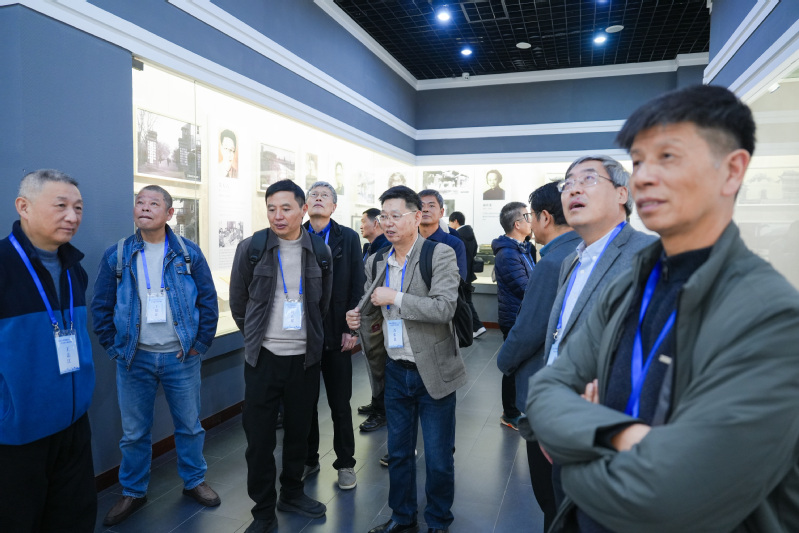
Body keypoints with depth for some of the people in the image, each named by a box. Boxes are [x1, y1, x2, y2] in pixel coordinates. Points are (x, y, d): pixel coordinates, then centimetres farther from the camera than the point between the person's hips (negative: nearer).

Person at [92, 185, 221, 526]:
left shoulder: (188, 253, -2)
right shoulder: (116, 256, 0)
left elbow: (208, 300, 0)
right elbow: (101, 307, 4)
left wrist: (201, 344, -2)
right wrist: (114, 348, 0)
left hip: (181, 357, 0)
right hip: (134, 359, 1)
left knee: (189, 426, 12)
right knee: (133, 433, 12)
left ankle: (194, 481, 32)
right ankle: (133, 492, 32)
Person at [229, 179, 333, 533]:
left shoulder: (320, 250, 0)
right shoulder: (251, 248, -5)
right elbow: (238, 301, 5)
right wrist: (256, 336, 10)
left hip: (305, 357, 2)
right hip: (263, 357, -2)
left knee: (299, 430, 15)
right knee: (259, 437, 5)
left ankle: (291, 493, 36)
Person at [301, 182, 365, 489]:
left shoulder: (348, 238, 0)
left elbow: (357, 286, -2)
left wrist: (352, 328, -8)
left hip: (336, 333, -1)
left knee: (340, 403, 9)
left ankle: (345, 463, 25)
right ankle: (308, 460, 30)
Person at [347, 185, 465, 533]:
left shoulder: (440, 255, -12)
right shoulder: (376, 262, 6)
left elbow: (444, 308, -24)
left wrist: (394, 298, -21)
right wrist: (359, 318, -4)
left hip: (433, 371, -5)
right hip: (396, 370, 5)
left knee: (438, 458, 9)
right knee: (398, 451, 18)